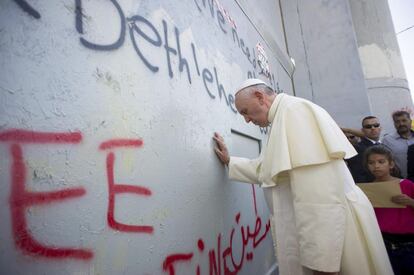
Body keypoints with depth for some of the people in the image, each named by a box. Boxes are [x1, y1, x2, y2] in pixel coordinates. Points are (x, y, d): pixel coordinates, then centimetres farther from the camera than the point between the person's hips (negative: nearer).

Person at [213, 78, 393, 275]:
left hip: (330, 230, -10)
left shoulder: (293, 110, -17)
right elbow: (264, 169, 25)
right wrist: (229, 161, 22)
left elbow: (319, 189, -26)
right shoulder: (283, 118, 15)